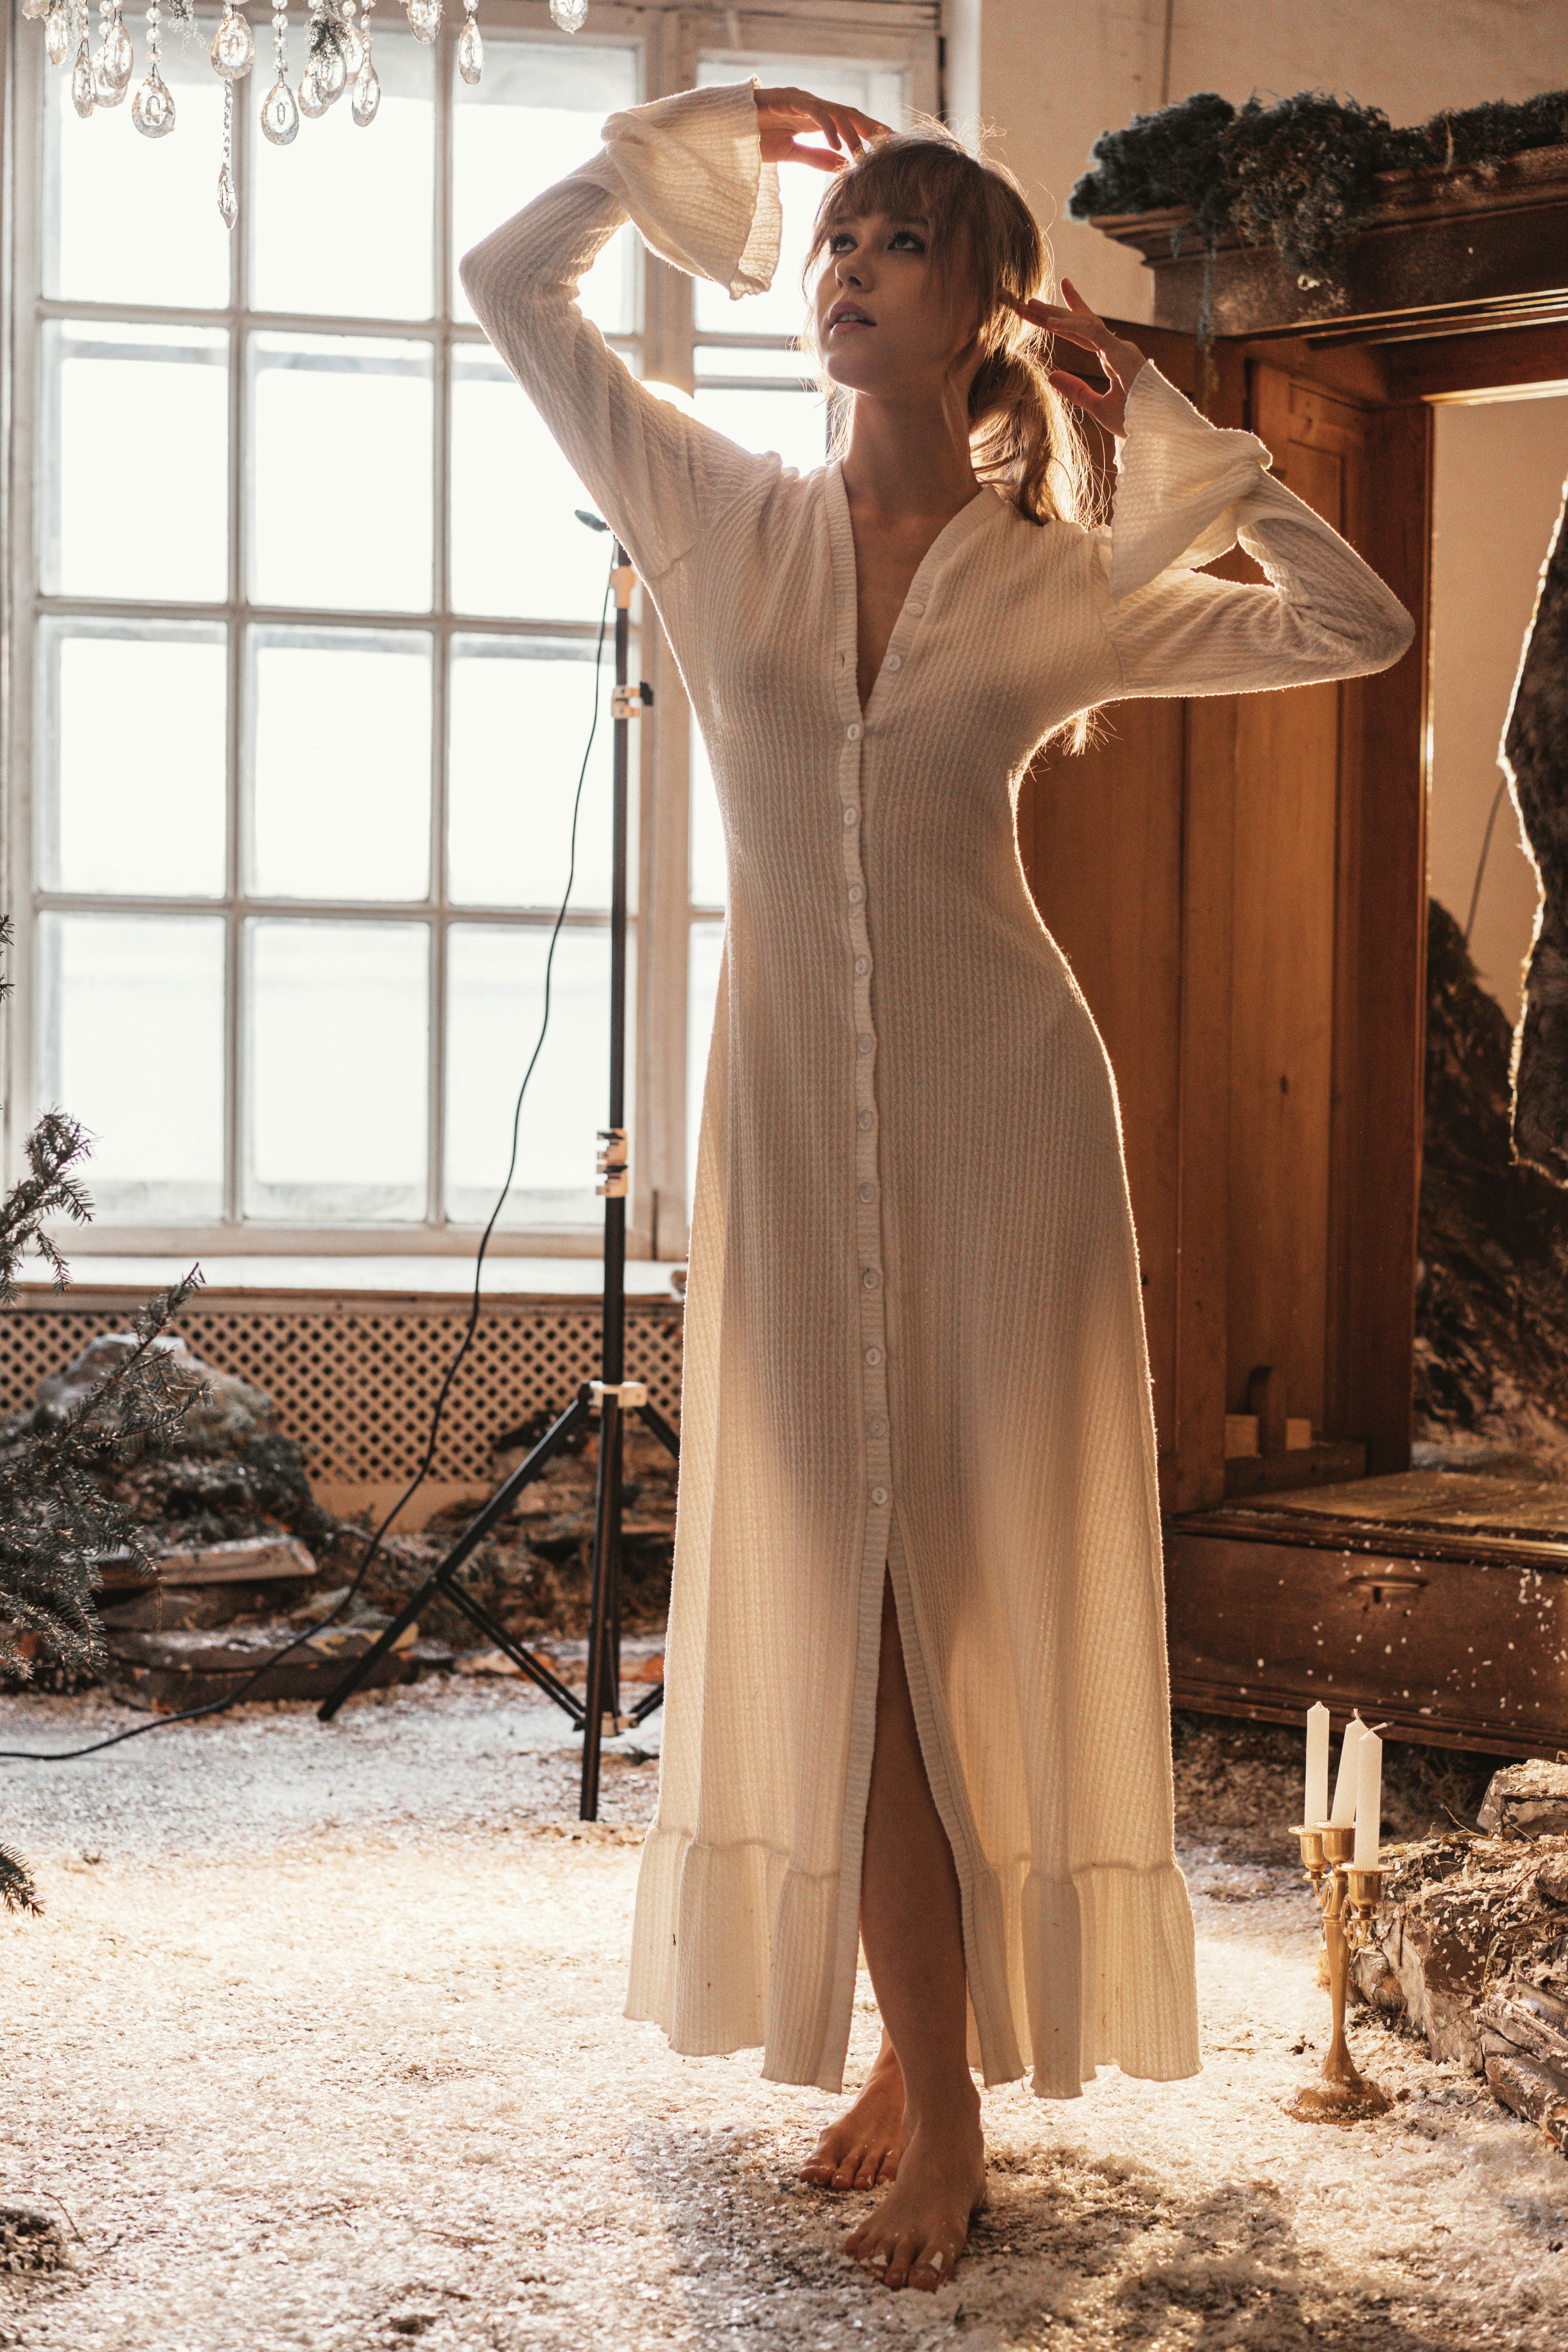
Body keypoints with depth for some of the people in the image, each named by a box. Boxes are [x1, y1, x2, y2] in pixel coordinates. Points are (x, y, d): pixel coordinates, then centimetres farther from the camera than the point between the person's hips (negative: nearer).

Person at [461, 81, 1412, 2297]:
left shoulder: (1057, 581, 2)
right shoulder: (727, 518, 6)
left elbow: (1358, 624, 3)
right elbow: (514, 280, 12)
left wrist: (1158, 420, 4)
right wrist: (700, 135, 11)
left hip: (998, 1115, -2)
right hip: (793, 1116, 2)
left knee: (985, 1590, 2)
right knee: (834, 1603, 4)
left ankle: (949, 2068, 13)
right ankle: (921, 2070, 15)